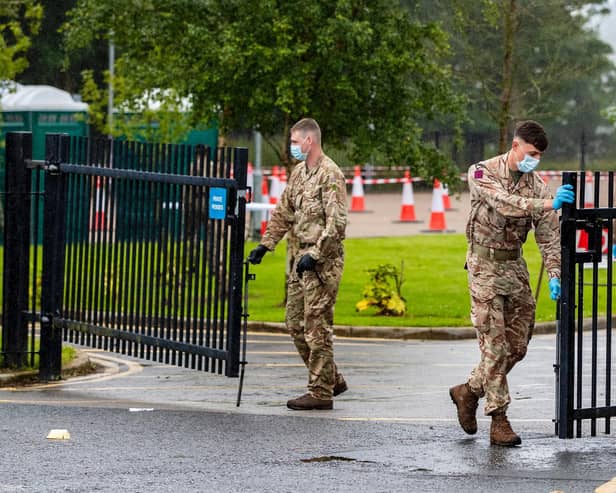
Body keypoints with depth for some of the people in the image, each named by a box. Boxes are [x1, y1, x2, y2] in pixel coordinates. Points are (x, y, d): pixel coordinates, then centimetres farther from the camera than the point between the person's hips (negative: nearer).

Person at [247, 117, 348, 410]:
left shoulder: (330, 175, -13)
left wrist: (315, 255, -22)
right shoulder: (299, 173, 15)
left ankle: (321, 392, -1)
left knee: (317, 326, -6)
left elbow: (336, 223, -19)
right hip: (301, 257, 9)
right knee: (295, 323, 11)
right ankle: (331, 380, 20)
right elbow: (283, 213, 21)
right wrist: (265, 246, 14)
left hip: (322, 261, -9)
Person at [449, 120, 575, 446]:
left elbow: (549, 235, -1)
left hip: (515, 266, 6)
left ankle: (469, 391, 27)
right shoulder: (482, 174, -10)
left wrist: (554, 275, -15)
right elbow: (504, 202, -29)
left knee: (517, 345, 6)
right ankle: (498, 420, -6)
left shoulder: (536, 185, 3)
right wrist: (547, 204, -41)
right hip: (485, 266, -5)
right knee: (494, 344, -8)